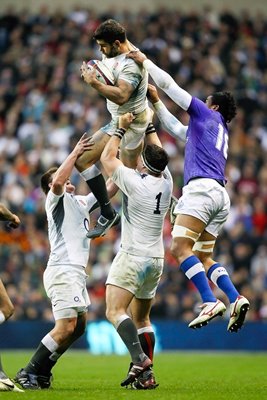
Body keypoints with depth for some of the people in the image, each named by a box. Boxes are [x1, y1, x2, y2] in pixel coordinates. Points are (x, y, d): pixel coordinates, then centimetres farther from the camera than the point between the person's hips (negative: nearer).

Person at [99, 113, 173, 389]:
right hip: (156, 259, 8)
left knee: (115, 311, -15)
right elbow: (157, 152, 23)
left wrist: (121, 128, 6)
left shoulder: (135, 181, -13)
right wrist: (148, 125, 29)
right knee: (141, 318, 13)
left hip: (133, 257, -8)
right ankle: (146, 375, 7)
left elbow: (107, 157, -2)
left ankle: (140, 360, -32)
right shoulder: (166, 181, 4)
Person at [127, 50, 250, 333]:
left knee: (180, 247, -16)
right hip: (219, 196, 9)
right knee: (203, 257, 10)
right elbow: (177, 129, 43)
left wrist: (145, 61, 13)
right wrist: (156, 104, 45)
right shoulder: (220, 131, 31)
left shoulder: (207, 115, 9)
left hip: (202, 188, -9)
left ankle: (210, 302, -30)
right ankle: (236, 299, -9)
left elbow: (170, 85, 8)